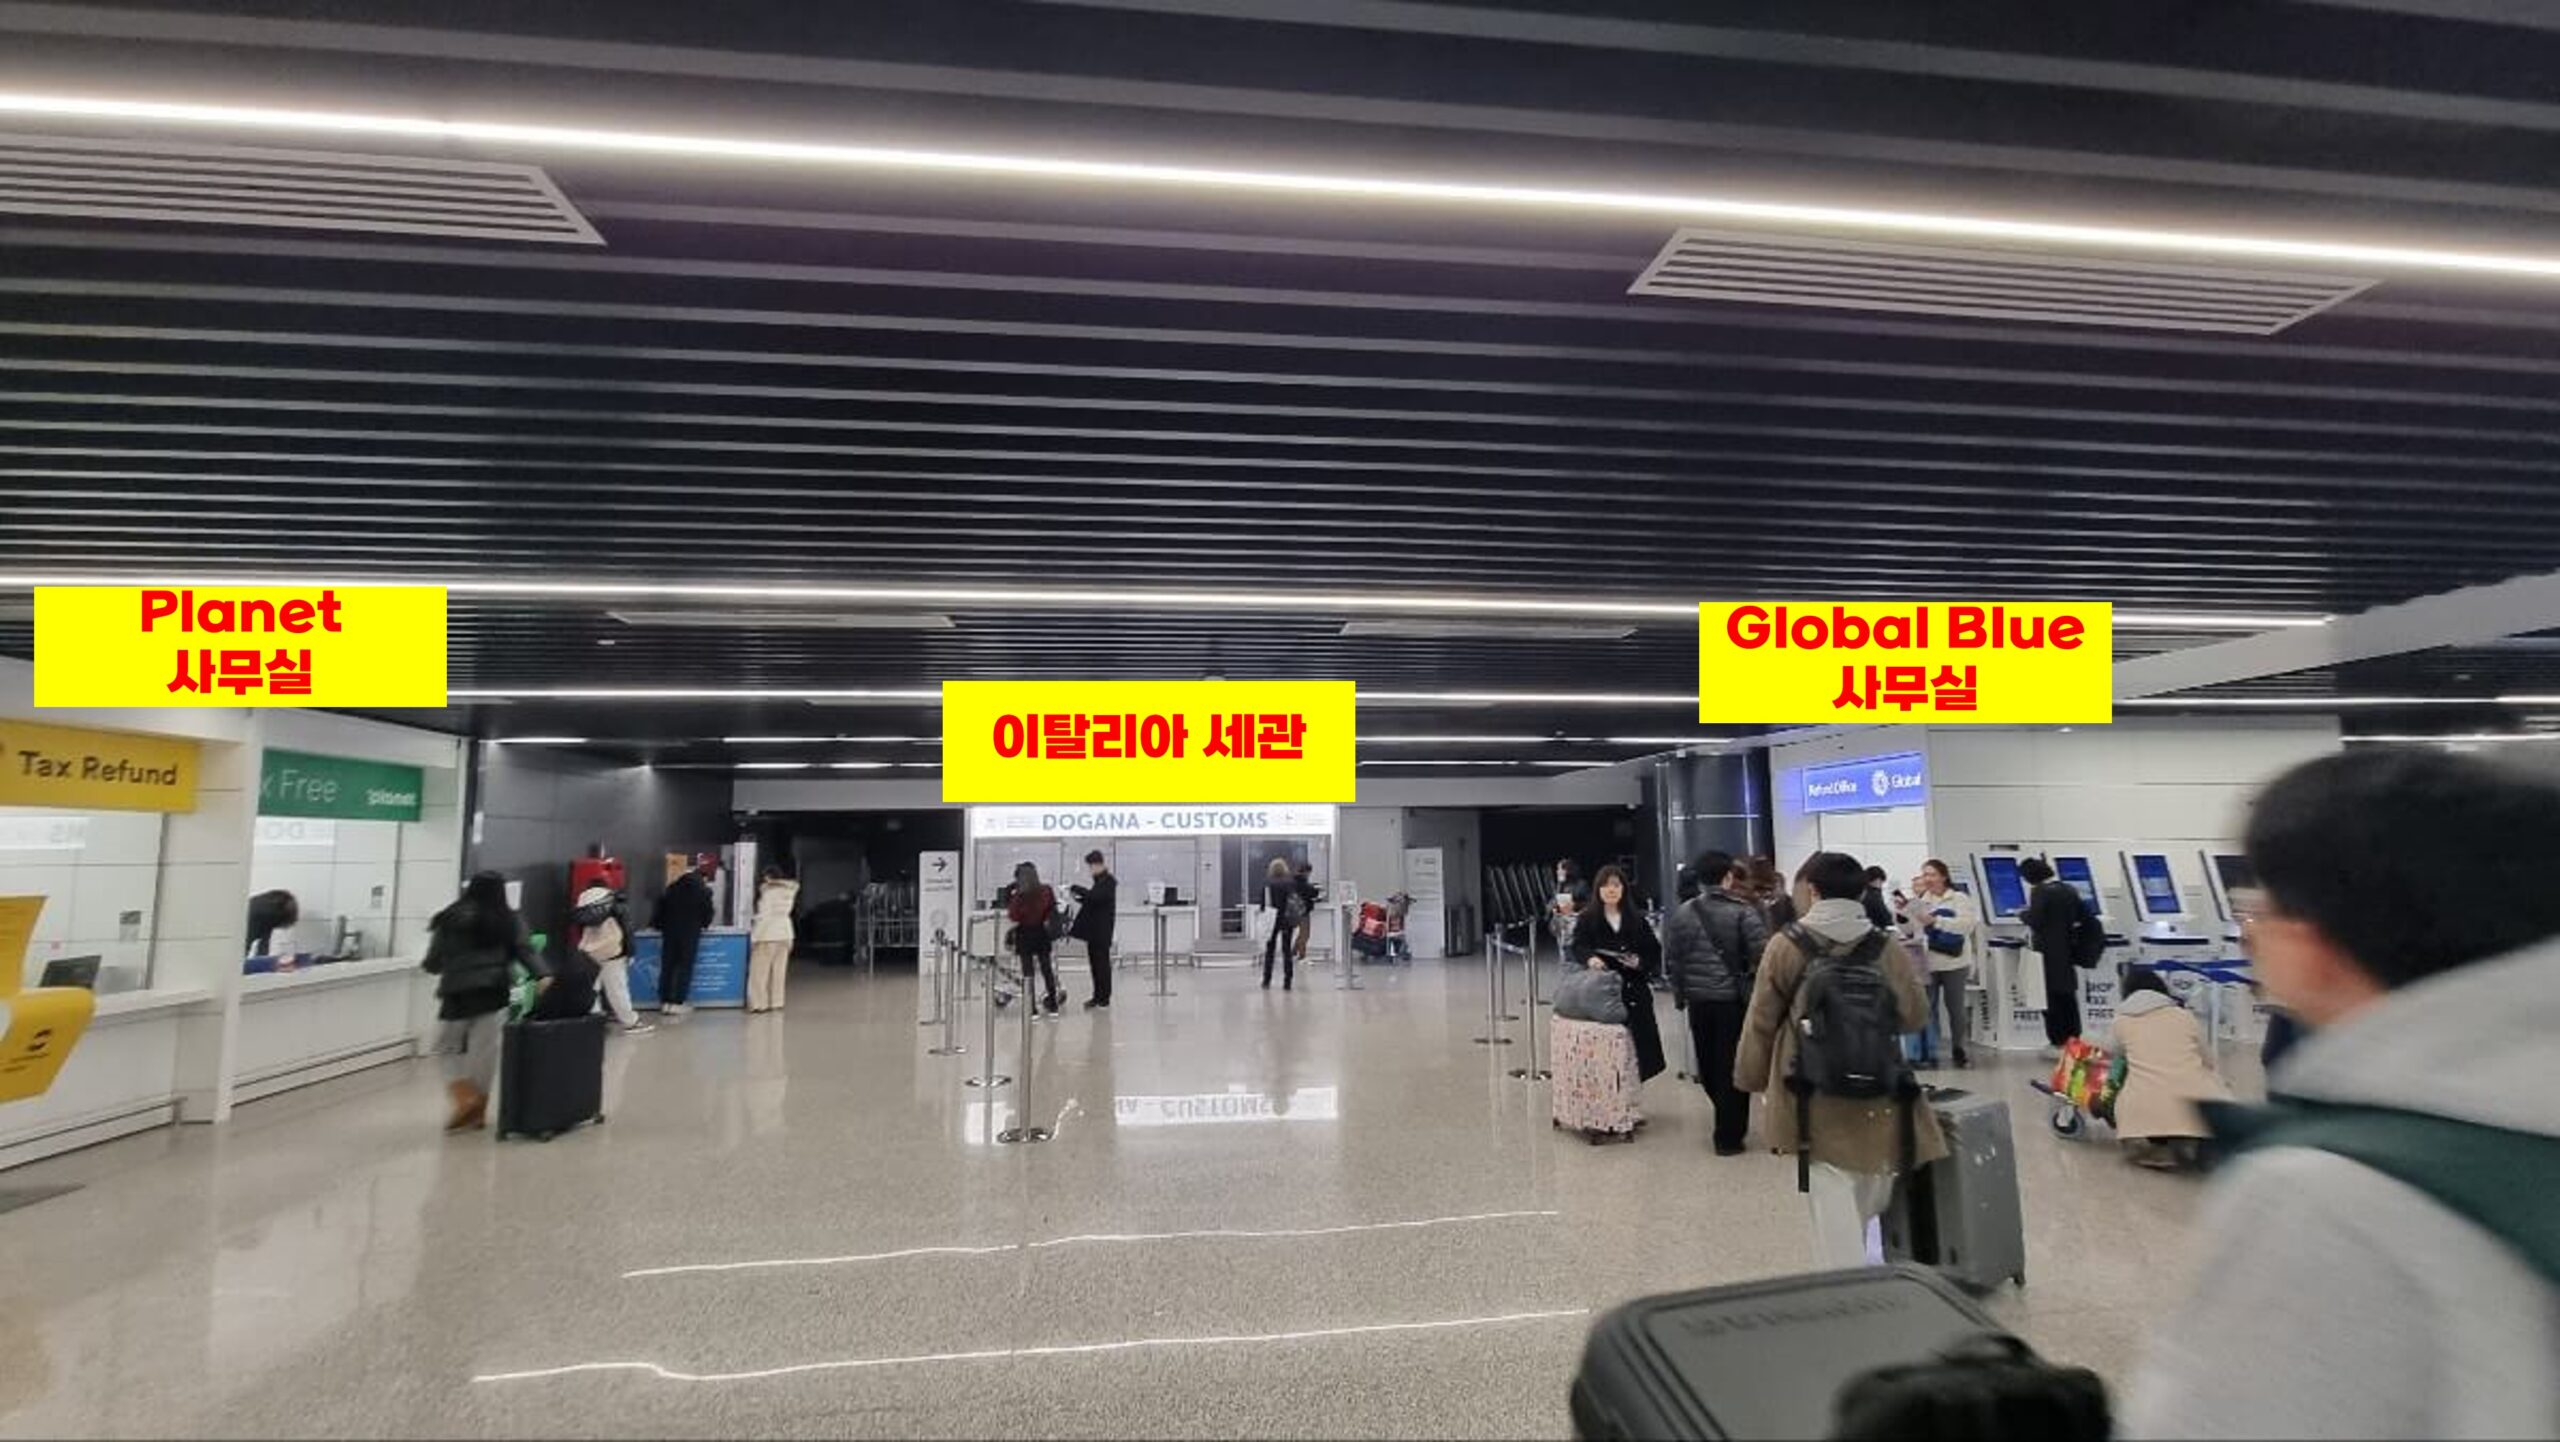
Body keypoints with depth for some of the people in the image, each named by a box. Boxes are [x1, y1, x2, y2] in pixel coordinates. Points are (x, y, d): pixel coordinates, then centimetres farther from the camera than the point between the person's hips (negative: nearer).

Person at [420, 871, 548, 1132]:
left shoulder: (450, 920, 4)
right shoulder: (508, 921, 5)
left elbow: (433, 963, 7)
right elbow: (525, 950, -10)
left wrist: (426, 965, 29)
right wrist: (543, 975, -19)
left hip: (457, 995, -1)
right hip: (493, 994, 1)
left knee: (448, 1048, 17)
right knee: (484, 1053, 9)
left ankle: (464, 1098, 0)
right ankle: (478, 1111, 14)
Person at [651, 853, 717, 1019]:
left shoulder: (675, 885, 8)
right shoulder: (703, 890, -10)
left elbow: (662, 905, 11)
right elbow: (707, 913, -4)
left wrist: (658, 923, 19)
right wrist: (704, 924, 17)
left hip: (669, 930, 6)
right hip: (690, 933, -6)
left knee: (667, 966, 10)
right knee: (685, 968, 1)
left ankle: (665, 1002, 14)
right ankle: (677, 1003, 0)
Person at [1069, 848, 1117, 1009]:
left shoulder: (1108, 881, -14)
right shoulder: (1100, 880, 14)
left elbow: (1094, 896, -27)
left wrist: (1076, 889, -19)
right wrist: (1078, 897, 7)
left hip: (1102, 929, -9)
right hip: (1095, 928, 9)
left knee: (1101, 962, -3)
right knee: (1095, 961, 12)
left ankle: (1103, 998, 2)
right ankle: (1098, 996, 20)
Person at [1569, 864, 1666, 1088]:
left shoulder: (1636, 919, 9)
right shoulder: (1587, 919, 3)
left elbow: (1654, 950, 11)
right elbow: (1578, 947, -8)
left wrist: (1640, 962, -10)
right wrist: (1590, 958, -30)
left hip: (1633, 988, 2)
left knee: (1637, 1038, -1)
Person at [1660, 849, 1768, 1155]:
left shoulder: (1682, 913, 0)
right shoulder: (1743, 911, -11)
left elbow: (1671, 960, 4)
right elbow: (1762, 954, -16)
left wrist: (1680, 995, 16)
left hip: (1698, 1000, 4)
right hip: (1734, 998, -3)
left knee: (1708, 1064, 18)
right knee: (1731, 1067, 6)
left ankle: (1727, 1119, 36)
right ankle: (1728, 1136, 12)